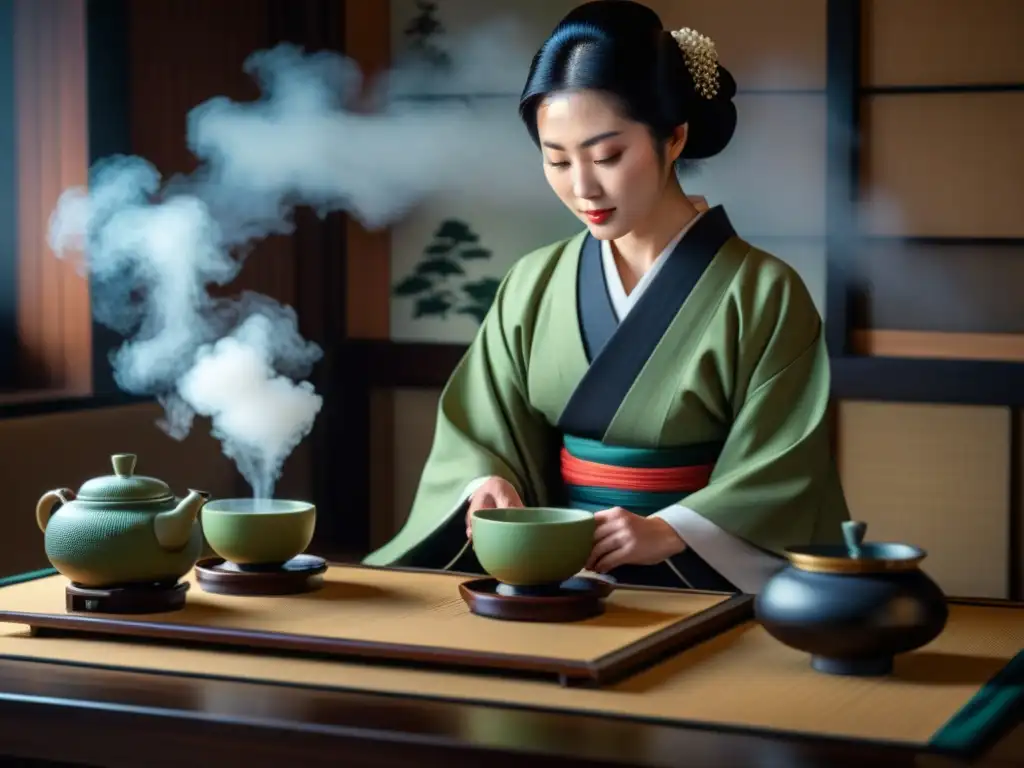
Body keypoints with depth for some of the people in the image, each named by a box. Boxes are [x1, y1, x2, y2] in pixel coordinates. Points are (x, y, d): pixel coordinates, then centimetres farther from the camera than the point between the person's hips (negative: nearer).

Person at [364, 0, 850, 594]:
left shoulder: (761, 294, -5)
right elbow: (480, 433, 10)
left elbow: (778, 484, -7)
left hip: (697, 585, -3)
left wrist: (668, 532, -21)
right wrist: (490, 486, -12)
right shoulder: (534, 284, 8)